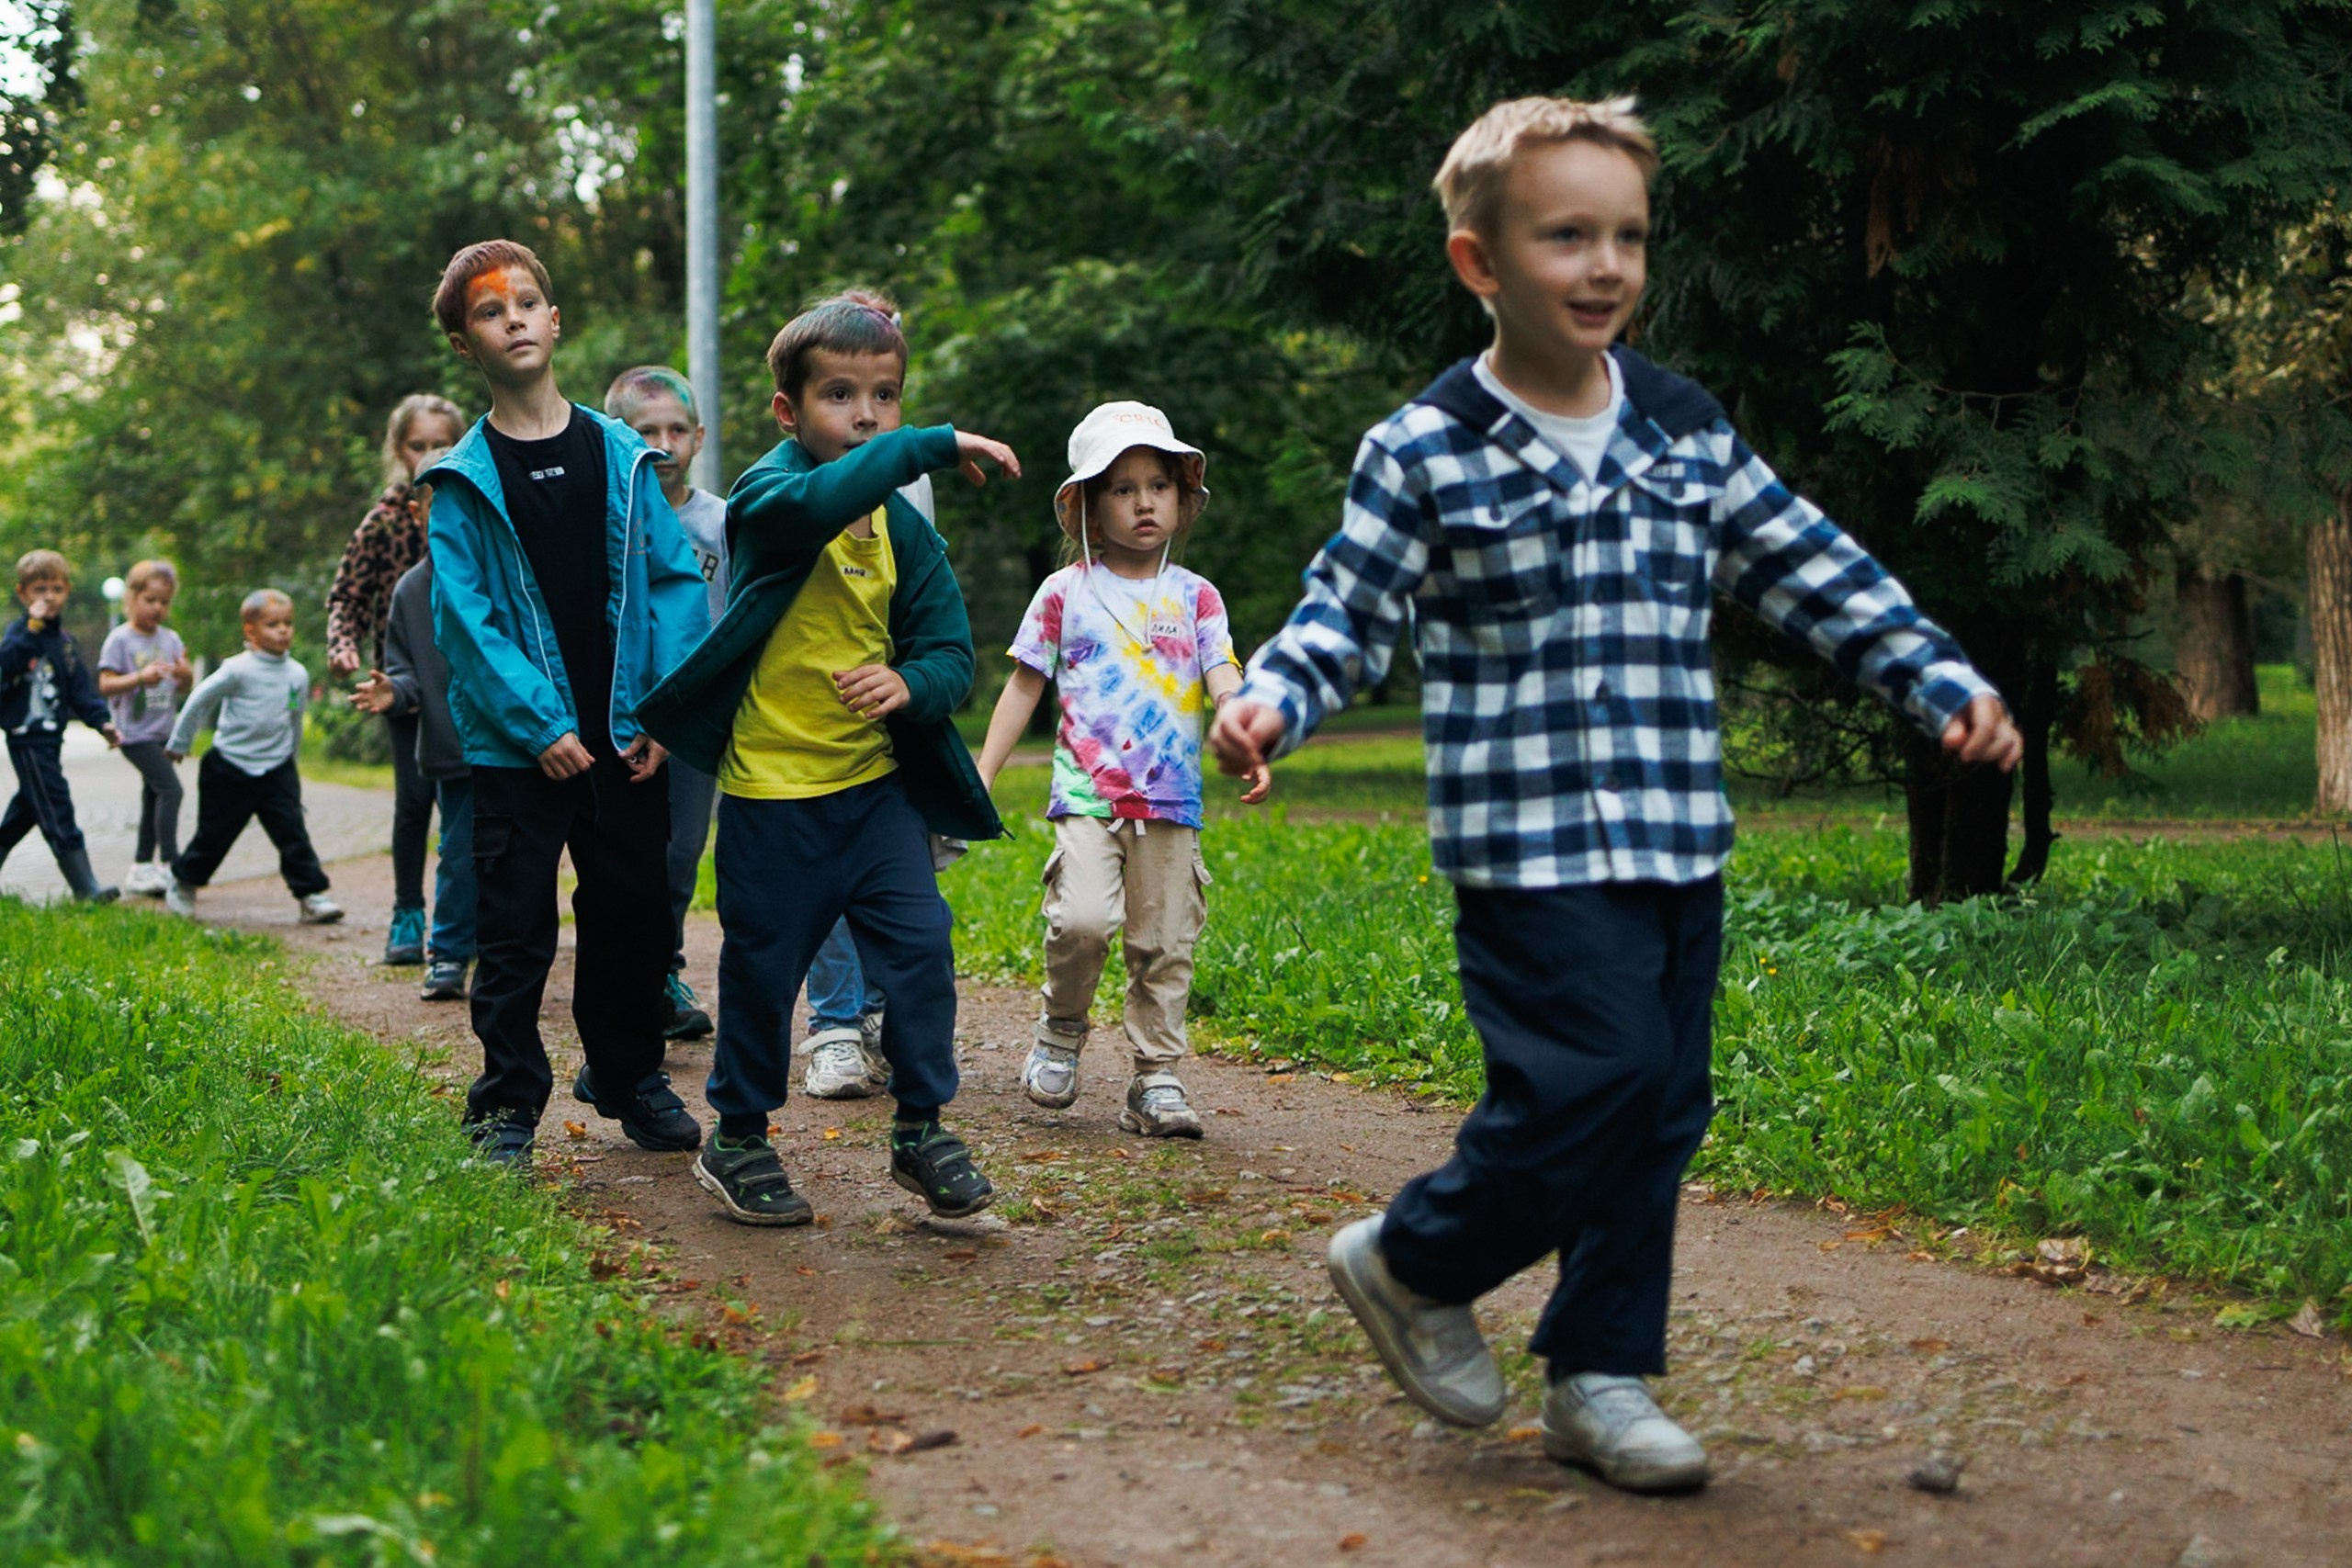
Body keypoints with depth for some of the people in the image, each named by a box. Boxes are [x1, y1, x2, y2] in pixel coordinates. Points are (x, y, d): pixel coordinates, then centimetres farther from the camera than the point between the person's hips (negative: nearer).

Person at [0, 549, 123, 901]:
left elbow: (80, 686, 15)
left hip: (51, 736, 9)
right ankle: (84, 886, -12)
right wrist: (33, 628, -34)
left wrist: (101, 721, 4)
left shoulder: (62, 637, 15)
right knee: (56, 810, -10)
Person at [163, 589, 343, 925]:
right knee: (215, 834, 8)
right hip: (230, 769, -3)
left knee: (293, 833, -6)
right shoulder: (238, 670, -14)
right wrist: (179, 743, 4)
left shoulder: (298, 674, 1)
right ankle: (182, 885, 30)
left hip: (276, 770, 3)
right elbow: (200, 699, -4)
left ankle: (310, 896, -3)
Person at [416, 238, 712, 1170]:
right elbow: (464, 614, -7)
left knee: (632, 913, 11)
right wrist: (540, 723, -15)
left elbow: (676, 583, 3)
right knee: (515, 929, 0)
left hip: (626, 741, 2)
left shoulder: (622, 456, 5)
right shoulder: (464, 480, -1)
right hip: (518, 743, -2)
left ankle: (630, 1077, 27)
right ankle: (508, 1106, 10)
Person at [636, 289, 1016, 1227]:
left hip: (877, 786, 4)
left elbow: (951, 651, 4)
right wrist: (934, 446, -35)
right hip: (772, 790, -4)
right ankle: (737, 1141, 23)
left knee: (920, 946, -5)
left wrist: (911, 684, -19)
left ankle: (921, 1127, 11)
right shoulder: (768, 492, -10)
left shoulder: (905, 528, 6)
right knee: (761, 969, 5)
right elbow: (813, 504, -36)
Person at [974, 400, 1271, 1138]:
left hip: (1171, 801, 2)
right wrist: (980, 777, 6)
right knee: (1081, 919, -22)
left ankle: (1156, 1082, 12)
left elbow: (1224, 681, -1)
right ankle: (1060, 1034, 3)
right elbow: (1023, 688, 10)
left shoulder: (1195, 597, 9)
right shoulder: (1065, 592, 5)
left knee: (1165, 946, 3)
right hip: (1087, 794, -2)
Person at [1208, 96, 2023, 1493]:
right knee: (1594, 1079, -15)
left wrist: (1945, 682, 6)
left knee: (1660, 1108, 7)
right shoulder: (1426, 457, -3)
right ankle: (1413, 1262, 9)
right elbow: (1347, 615, -2)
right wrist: (1271, 700, -22)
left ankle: (1601, 1377, 20)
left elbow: (1819, 577, 15)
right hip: (1531, 844, -6)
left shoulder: (1689, 436, 11)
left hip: (1678, 841, 6)